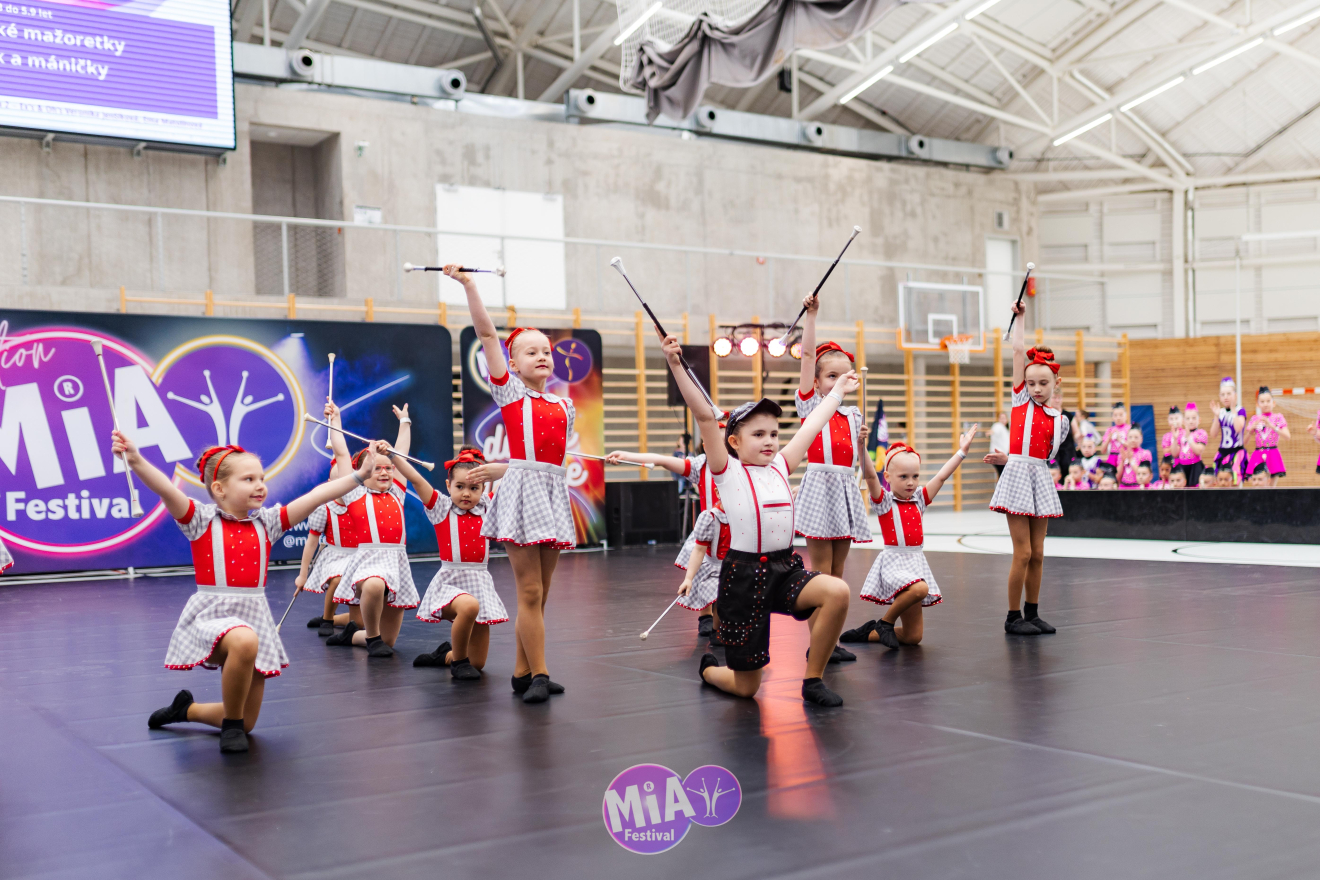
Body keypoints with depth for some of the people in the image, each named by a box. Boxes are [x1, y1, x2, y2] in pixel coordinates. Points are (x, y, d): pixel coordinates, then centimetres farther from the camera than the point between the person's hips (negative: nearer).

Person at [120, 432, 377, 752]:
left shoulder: (266, 522, 6)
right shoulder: (202, 520, -5)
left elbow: (316, 496, 1)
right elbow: (167, 490, -22)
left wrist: (358, 475, -3)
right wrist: (136, 462, -39)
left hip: (254, 617, 5)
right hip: (211, 615, -5)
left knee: (247, 724, 9)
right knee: (244, 642, -41)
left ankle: (187, 708, 40)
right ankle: (231, 723, -15)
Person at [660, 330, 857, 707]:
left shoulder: (779, 466, 10)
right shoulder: (727, 472, -5)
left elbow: (812, 425, 21)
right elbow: (705, 416, -15)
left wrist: (837, 392, 30)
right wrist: (676, 366, -25)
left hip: (784, 567, 5)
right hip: (744, 573, -5)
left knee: (838, 592, -27)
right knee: (746, 687, 2)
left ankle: (812, 679, -8)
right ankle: (708, 669, 41)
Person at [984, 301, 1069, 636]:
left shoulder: (1060, 420, 9)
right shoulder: (1021, 398, 2)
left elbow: (1042, 454, 15)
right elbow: (1019, 350, 1)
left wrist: (1009, 458, 5)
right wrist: (1018, 316, 8)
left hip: (1040, 478, 4)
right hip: (1017, 475, -4)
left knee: (1037, 554, 7)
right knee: (1023, 552, -6)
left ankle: (1032, 613, 18)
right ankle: (1013, 617, 4)